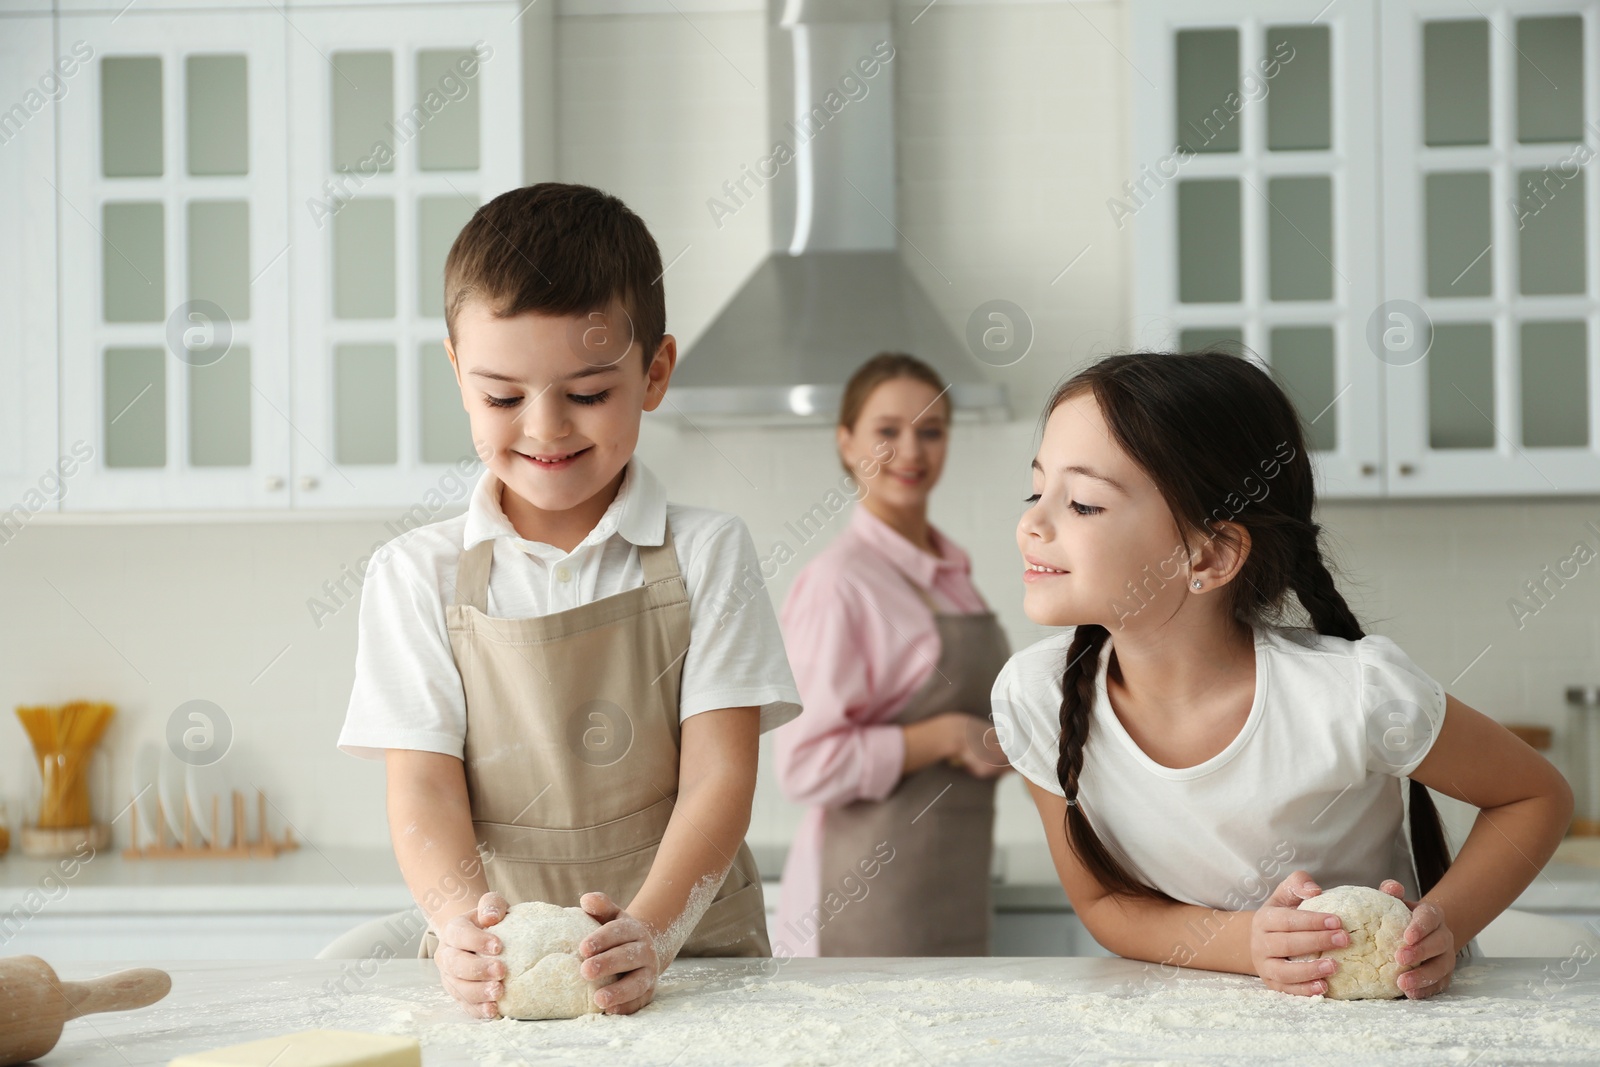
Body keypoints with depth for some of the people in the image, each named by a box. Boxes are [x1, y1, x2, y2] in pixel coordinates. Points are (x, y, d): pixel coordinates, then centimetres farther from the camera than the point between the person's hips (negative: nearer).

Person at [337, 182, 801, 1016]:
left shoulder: (706, 555, 6)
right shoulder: (416, 574, 8)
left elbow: (719, 775, -2)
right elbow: (421, 788, 0)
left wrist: (651, 933, -19)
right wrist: (463, 924, -21)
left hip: (692, 956, -2)